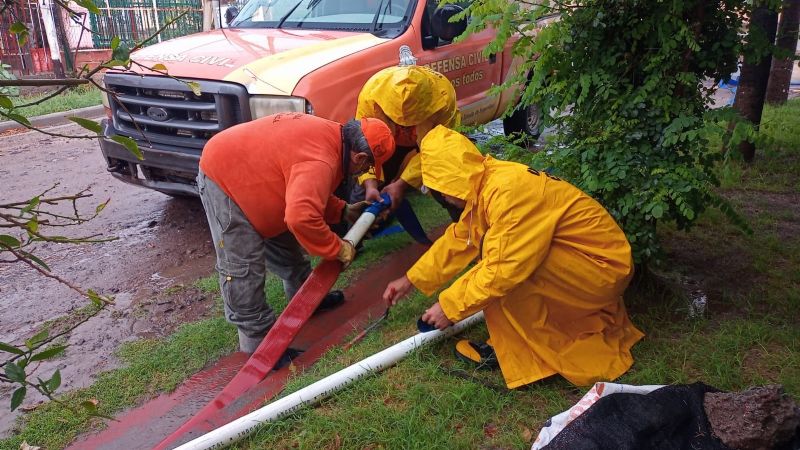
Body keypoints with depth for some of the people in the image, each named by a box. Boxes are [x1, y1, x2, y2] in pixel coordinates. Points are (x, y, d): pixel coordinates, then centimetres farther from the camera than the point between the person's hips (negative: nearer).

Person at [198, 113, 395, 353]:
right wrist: (338, 249, -29)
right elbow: (302, 218, -44)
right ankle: (260, 344, -1)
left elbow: (307, 192, 15)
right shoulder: (321, 161, -32)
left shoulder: (330, 136, 0)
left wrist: (343, 210, 6)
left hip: (246, 169, 11)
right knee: (242, 268, -9)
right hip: (223, 177, -10)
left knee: (285, 247, 20)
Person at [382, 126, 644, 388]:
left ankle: (522, 351, -5)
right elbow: (458, 239, 11)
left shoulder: (509, 190, -27)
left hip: (603, 268, -10)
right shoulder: (486, 184, 2)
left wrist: (450, 307, -17)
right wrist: (411, 280, 15)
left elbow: (504, 269, -28)